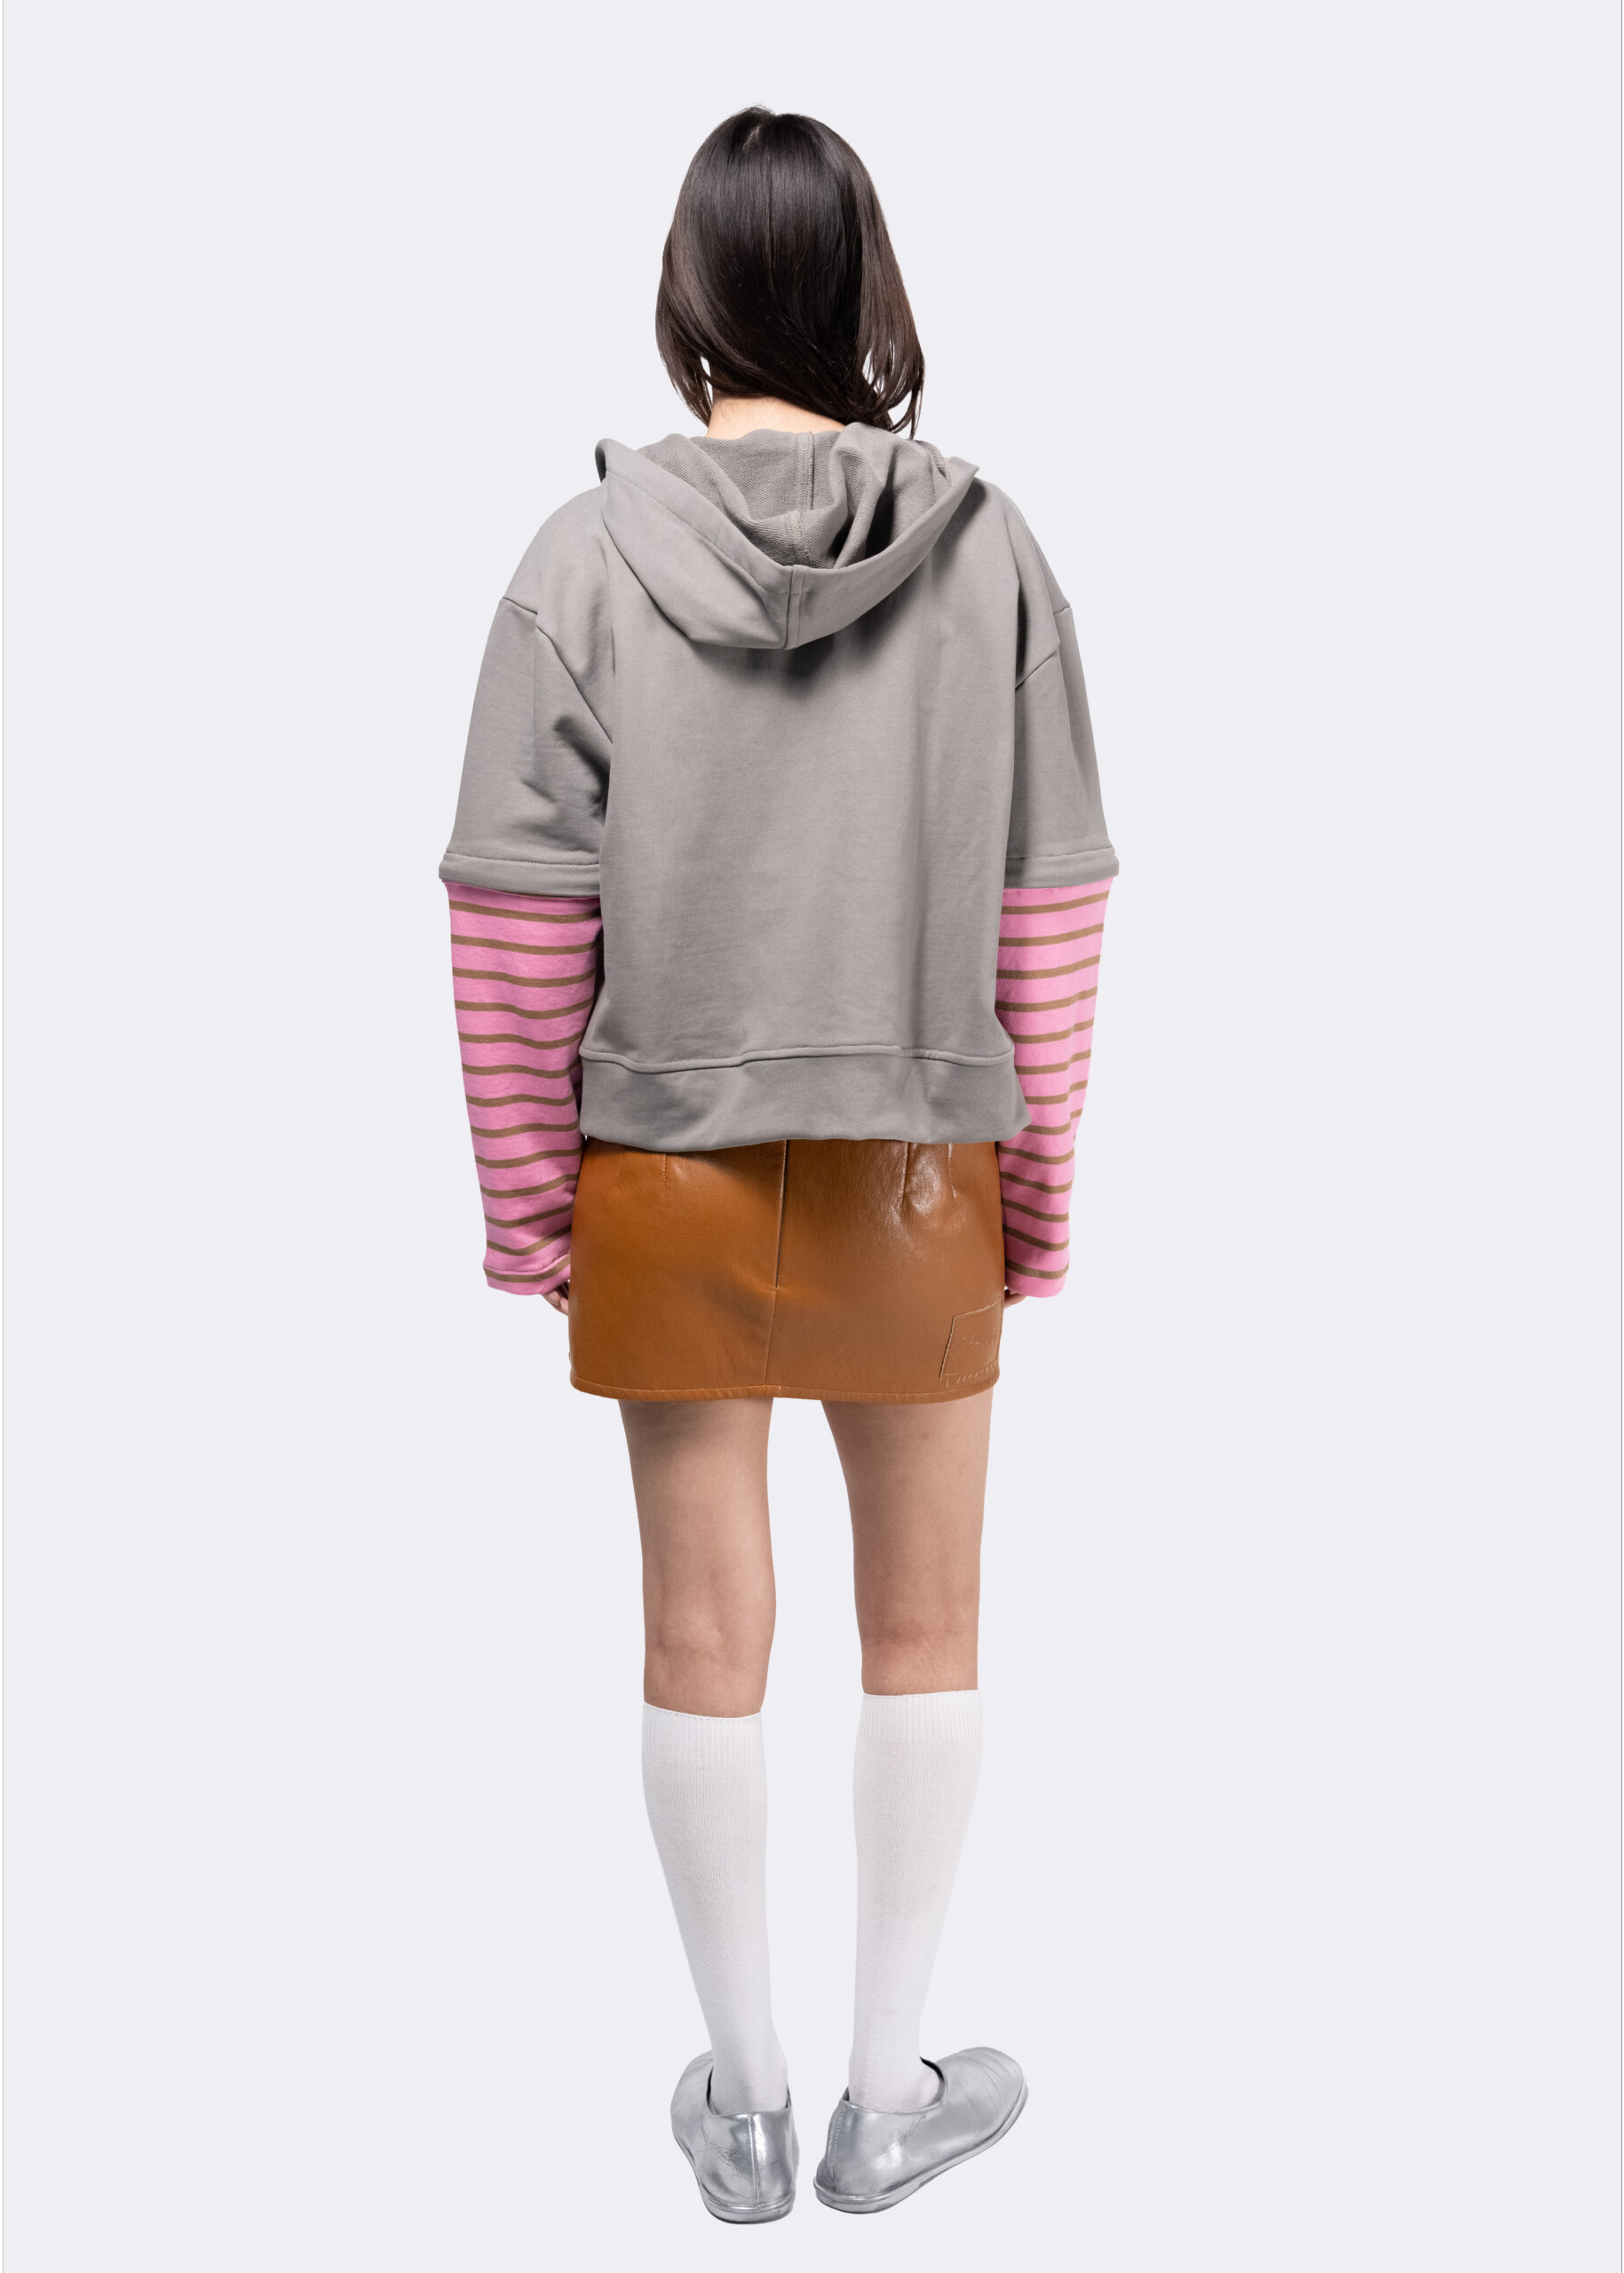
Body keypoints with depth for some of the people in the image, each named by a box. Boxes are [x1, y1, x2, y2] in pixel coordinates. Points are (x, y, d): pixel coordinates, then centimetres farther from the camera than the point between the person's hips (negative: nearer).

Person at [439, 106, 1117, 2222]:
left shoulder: (590, 554, -8)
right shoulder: (987, 549, -6)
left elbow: (517, 930, -7)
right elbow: (1049, 915, -4)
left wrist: (528, 1198, 3)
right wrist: (1040, 1185, 7)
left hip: (669, 1175, 0)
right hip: (919, 1176, 1)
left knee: (705, 1640, 14)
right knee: (924, 1632, 16)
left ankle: (745, 2096, 31)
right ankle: (890, 2090, 31)